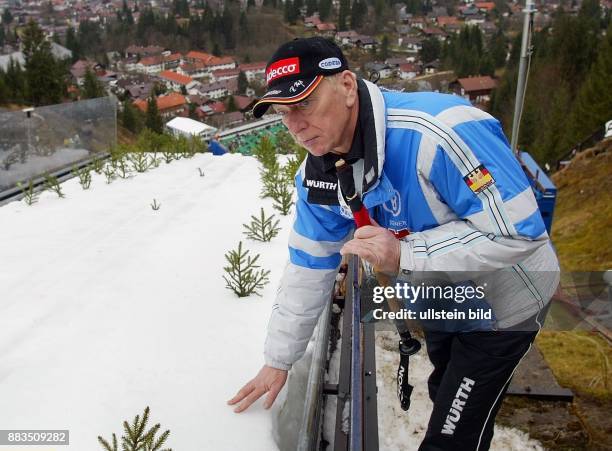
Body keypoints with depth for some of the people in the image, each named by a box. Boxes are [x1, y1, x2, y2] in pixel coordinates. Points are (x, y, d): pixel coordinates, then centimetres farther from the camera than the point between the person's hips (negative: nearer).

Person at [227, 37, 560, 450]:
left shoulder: (440, 131, -37)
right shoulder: (318, 175, -12)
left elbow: (519, 231, -33)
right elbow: (308, 267, -4)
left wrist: (404, 255, -39)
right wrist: (279, 360, 1)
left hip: (503, 303, -6)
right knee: (443, 396, 30)